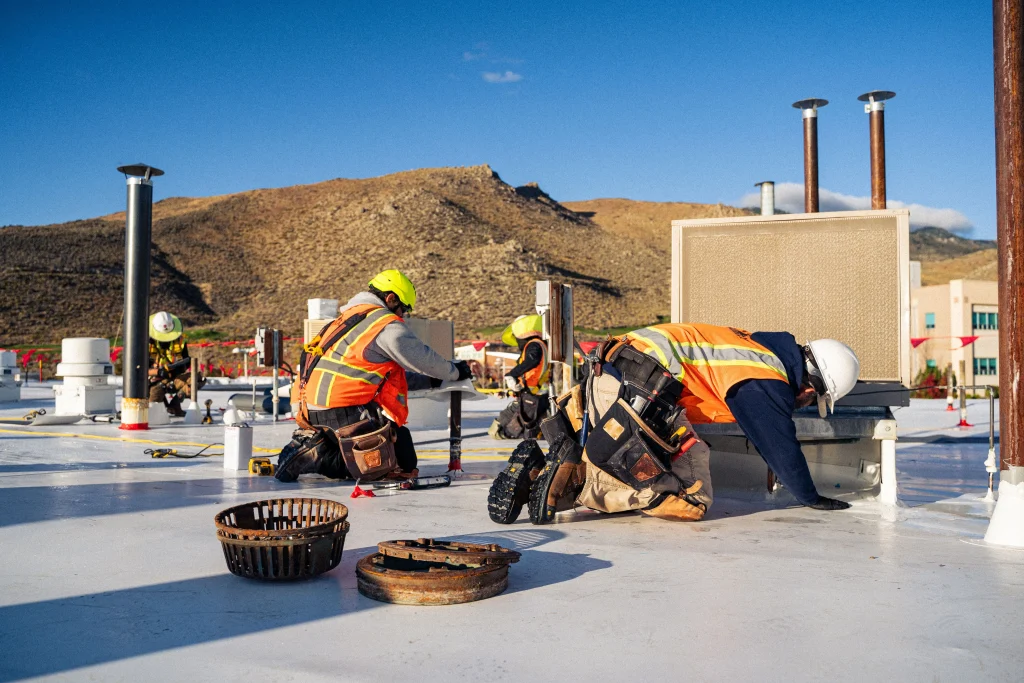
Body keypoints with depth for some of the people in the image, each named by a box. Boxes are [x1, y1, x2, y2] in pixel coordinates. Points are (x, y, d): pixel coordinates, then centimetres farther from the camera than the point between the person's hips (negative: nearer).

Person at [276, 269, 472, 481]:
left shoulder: (349, 317, 21)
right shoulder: (388, 325, -8)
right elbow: (423, 358, 1)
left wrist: (430, 381, 27)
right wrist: (455, 371, 19)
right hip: (346, 413, -9)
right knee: (404, 462, -5)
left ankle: (308, 445, 6)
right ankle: (317, 458, -14)